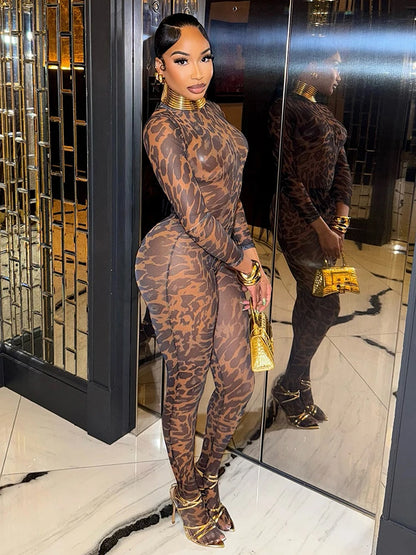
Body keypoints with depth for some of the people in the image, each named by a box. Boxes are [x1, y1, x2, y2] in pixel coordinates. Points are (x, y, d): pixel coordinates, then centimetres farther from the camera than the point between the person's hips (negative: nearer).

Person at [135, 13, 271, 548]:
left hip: (224, 259, 8)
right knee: (186, 388, 7)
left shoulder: (210, 113, 12)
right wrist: (244, 265, -10)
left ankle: (207, 478, 36)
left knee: (238, 380, 12)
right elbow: (193, 215, -17)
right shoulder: (162, 127, -13)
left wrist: (250, 253, 3)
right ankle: (188, 495, 31)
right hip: (181, 263, -8)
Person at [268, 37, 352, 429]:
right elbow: (289, 177, -16)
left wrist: (340, 220, -3)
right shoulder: (286, 109, -9)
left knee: (310, 303, 11)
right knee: (324, 304, -7)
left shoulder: (324, 114, 18)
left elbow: (342, 169, 12)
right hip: (298, 220, -8)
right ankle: (289, 386, 11)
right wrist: (322, 228, -16)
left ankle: (296, 388, 24)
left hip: (323, 219, 9)